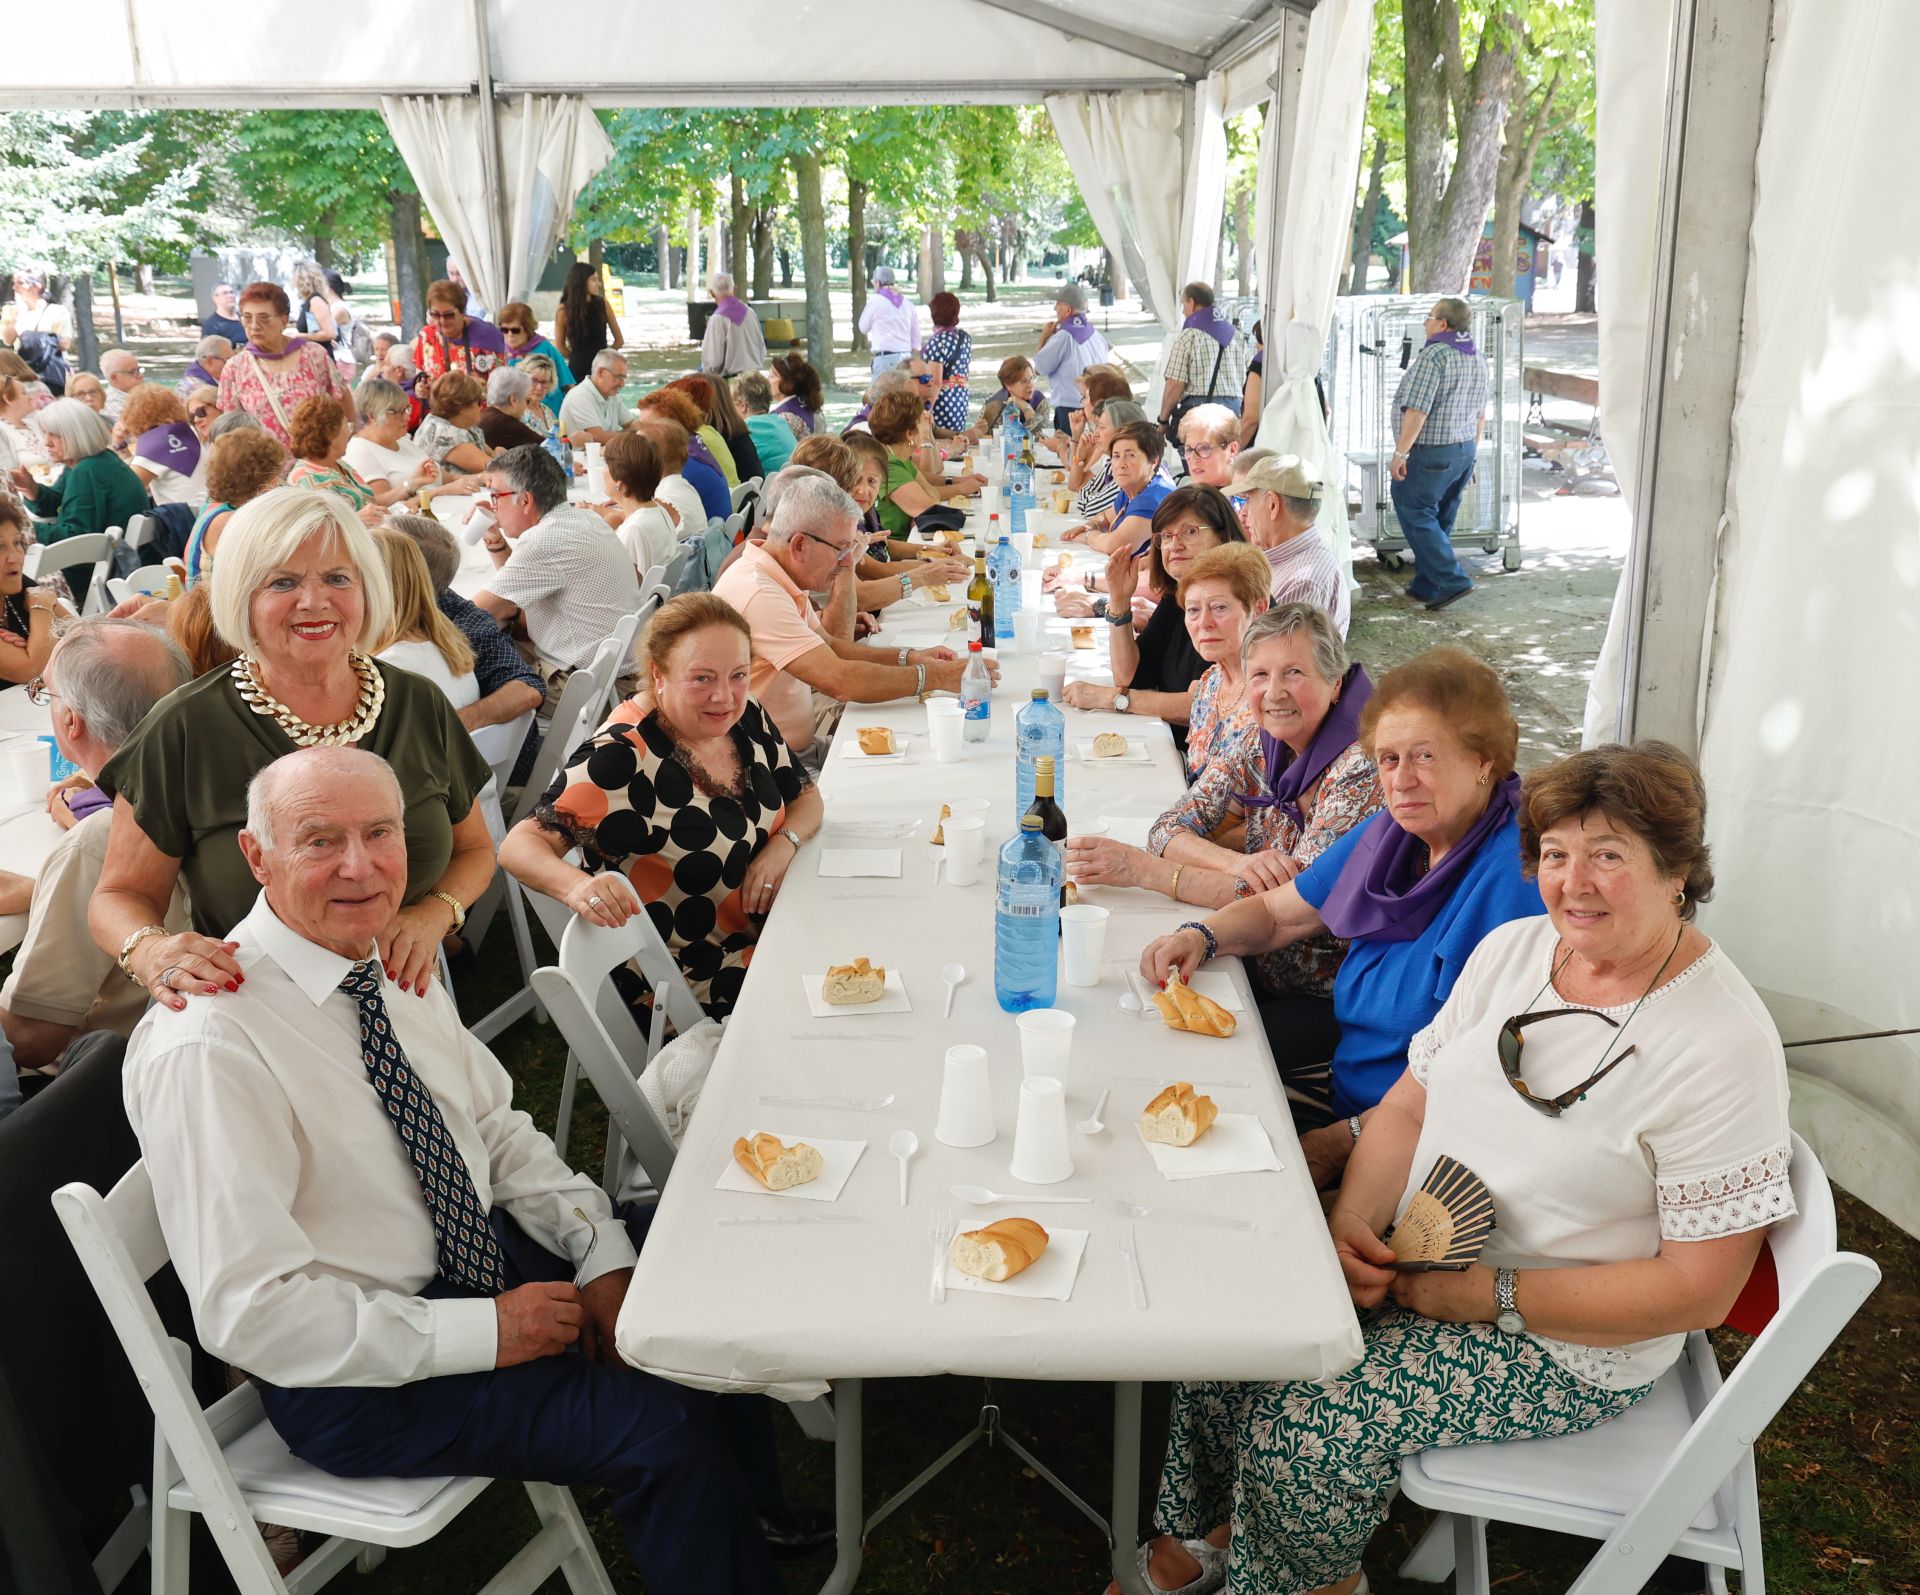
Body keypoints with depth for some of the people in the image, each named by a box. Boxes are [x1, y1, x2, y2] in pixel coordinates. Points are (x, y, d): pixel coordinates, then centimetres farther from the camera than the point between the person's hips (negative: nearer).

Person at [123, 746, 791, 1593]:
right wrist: (483, 1333, -23)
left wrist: (603, 1254, -6)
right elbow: (247, 1311, -25)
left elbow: (494, 1127, 9)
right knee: (667, 1426, -19)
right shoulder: (207, 1049, -25)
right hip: (351, 1381, -8)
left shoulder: (388, 961, 0)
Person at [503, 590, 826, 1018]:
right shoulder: (619, 759, -21)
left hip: (763, 932, 8)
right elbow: (519, 845, -24)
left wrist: (784, 843, -10)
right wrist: (578, 887, -46)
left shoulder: (746, 719, 1)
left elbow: (806, 796, 13)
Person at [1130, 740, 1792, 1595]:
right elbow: (1409, 1107, 6)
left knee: (1307, 1421, -21)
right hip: (1414, 1263, 7)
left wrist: (1490, 1295, -22)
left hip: (1567, 1343, -6)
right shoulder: (1514, 948, 1)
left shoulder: (1722, 1045, -19)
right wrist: (1352, 1224, -12)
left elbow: (1698, 1289, -18)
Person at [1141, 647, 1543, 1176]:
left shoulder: (1514, 874, -21)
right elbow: (1276, 913, 18)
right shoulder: (1390, 835, 5)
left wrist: (1347, 1139, -23)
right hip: (1342, 1087, 8)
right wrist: (1199, 937, -3)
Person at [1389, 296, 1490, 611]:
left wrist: (1400, 453, -19)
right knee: (1439, 521, 14)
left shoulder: (1434, 355, -17)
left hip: (1431, 453, -9)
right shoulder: (1477, 358, 12)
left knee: (1415, 515, -4)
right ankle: (1426, 585, 21)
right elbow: (1481, 413, 18)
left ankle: (1451, 581, -11)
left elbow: (1417, 410, -23)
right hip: (1465, 449, 9)